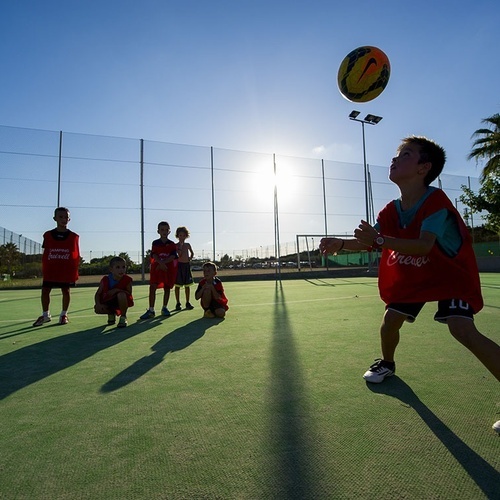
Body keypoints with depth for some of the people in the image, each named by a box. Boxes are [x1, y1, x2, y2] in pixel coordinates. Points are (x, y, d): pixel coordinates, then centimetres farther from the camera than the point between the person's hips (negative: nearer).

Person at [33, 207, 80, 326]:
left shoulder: (74, 237, -2)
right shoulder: (48, 235, 3)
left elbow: (76, 256, 0)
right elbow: (45, 254, 6)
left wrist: (74, 271, -3)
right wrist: (44, 270, 2)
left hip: (66, 270, -2)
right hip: (50, 269, 2)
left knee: (66, 291, 5)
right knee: (45, 290, 4)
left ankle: (64, 314, 19)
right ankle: (45, 314, 20)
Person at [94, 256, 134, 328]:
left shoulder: (127, 280, -20)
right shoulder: (105, 280, -15)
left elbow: (129, 294, -18)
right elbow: (98, 294, -10)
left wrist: (117, 290, -31)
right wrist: (98, 304, -28)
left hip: (122, 301, -3)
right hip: (108, 301, 3)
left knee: (121, 295, -36)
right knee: (97, 309, -22)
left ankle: (123, 317, -12)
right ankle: (112, 313, 15)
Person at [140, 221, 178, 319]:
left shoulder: (172, 244, 3)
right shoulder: (155, 243, 3)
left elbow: (173, 256, -8)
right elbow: (154, 255, -8)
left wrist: (163, 263, -17)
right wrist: (161, 263, -24)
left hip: (169, 268, 1)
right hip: (157, 267, -1)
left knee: (167, 288, 7)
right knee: (152, 287, -9)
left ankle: (164, 308, 21)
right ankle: (151, 310, -6)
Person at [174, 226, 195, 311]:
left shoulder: (188, 245, 11)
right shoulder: (176, 245, -3)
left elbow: (192, 253, 26)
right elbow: (179, 254, -17)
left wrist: (190, 259, 10)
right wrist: (180, 245, -19)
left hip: (187, 265, 4)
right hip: (179, 265, -4)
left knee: (187, 285, 7)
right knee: (177, 285, 0)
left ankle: (187, 303, 14)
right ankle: (178, 303, 6)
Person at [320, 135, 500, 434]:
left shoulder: (436, 201, -27)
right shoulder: (391, 211, -8)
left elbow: (423, 246, -40)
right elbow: (368, 243, 0)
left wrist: (381, 240, -50)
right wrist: (341, 244, -17)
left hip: (451, 275, -6)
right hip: (412, 276, 6)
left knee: (462, 329, -25)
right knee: (390, 321, 6)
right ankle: (387, 364, 35)